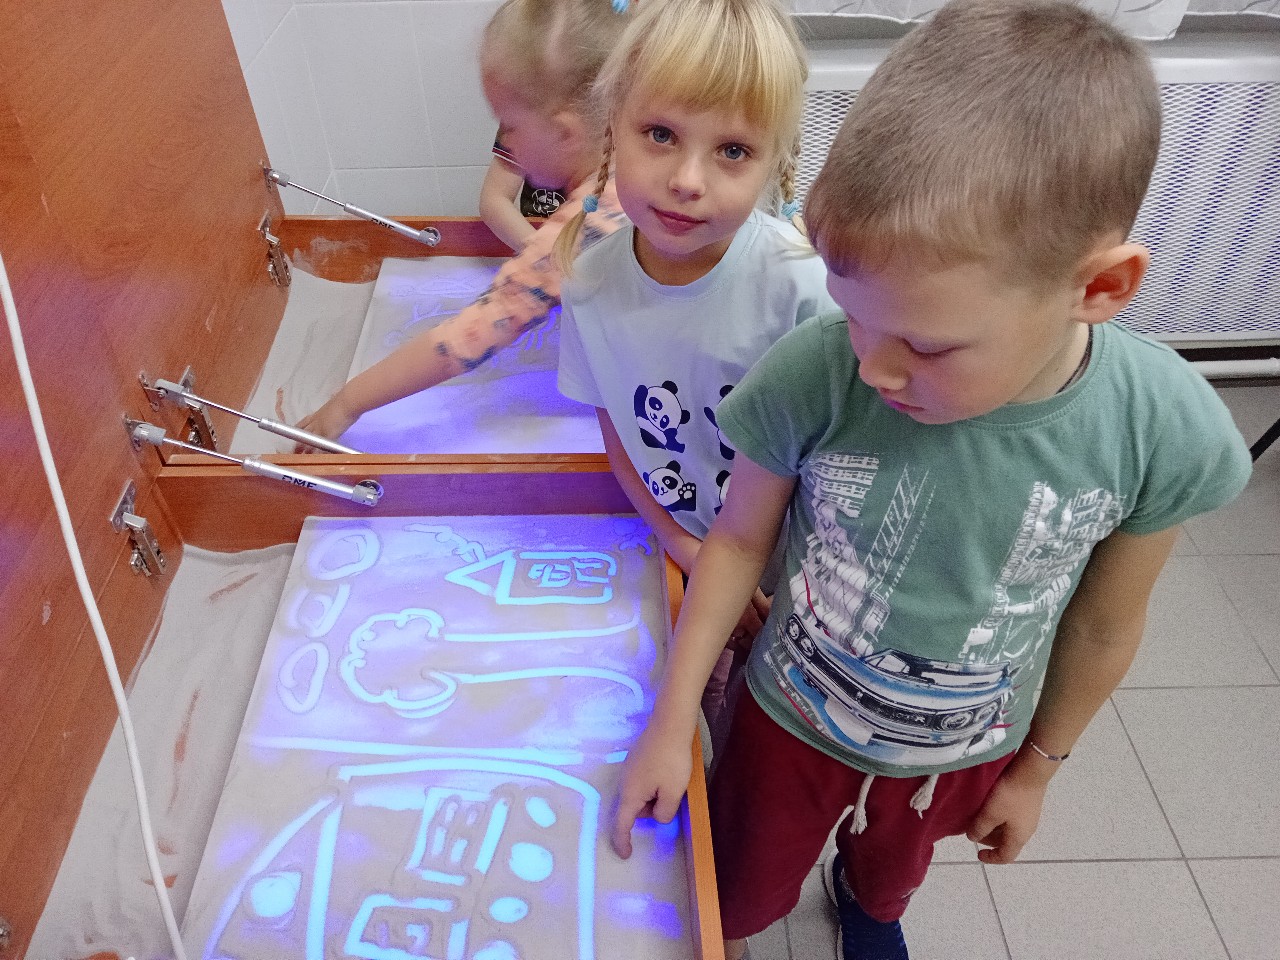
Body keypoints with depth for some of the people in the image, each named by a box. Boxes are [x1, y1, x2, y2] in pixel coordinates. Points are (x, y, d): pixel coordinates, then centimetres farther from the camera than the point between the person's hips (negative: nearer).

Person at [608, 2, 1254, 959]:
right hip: (795, 722, -1)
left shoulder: (1164, 430, -27)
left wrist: (1037, 770, 5)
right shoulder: (813, 376, -34)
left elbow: (1104, 625, -10)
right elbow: (739, 539, -15)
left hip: (967, 749, 2)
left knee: (894, 868, 34)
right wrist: (671, 723, -10)